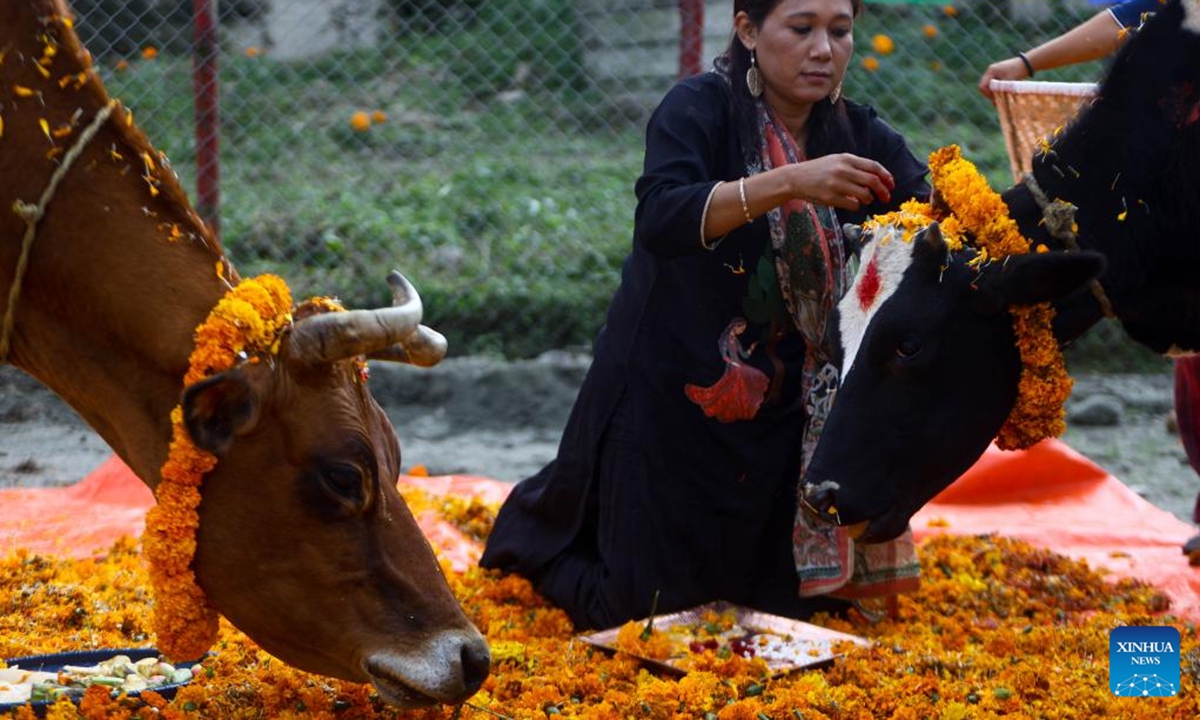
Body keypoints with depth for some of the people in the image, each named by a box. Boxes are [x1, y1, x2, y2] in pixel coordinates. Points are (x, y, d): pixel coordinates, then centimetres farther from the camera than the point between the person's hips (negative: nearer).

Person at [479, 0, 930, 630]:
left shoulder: (859, 137, -1)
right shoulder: (701, 108, -15)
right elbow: (658, 219, -33)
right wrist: (788, 184, -44)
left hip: (778, 407, 5)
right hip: (668, 396, -5)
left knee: (790, 602, 12)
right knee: (635, 607, 1)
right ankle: (538, 524, 33)